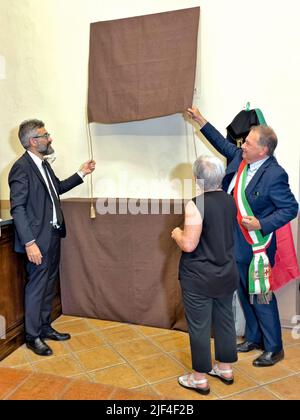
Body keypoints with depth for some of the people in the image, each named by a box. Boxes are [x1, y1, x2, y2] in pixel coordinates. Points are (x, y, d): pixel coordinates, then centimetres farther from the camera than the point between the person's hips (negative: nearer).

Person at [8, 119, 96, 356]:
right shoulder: (22, 167, -16)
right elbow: (17, 208, -19)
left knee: (49, 284, 17)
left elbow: (58, 188, 26)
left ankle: (45, 327, 33)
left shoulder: (43, 164, 10)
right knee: (37, 286, 4)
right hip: (38, 239, -9)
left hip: (53, 235, 9)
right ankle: (33, 336, 20)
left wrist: (82, 174, 20)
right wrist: (30, 243, -23)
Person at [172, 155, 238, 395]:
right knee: (225, 320, 18)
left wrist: (177, 233, -3)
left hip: (199, 278, -7)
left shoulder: (196, 205, -21)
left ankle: (200, 379, 21)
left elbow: (188, 245, -22)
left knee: (199, 326, 7)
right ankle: (225, 369, 35)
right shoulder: (230, 201, 1)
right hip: (226, 274, 7)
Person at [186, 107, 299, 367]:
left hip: (256, 246, -8)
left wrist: (261, 224, -25)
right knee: (244, 294, 20)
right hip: (236, 243, 8)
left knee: (261, 297, 4)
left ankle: (274, 348, 23)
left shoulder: (274, 174, -21)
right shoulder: (240, 158, 0)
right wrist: (201, 121, 20)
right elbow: (224, 144, 19)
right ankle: (253, 337, 39)